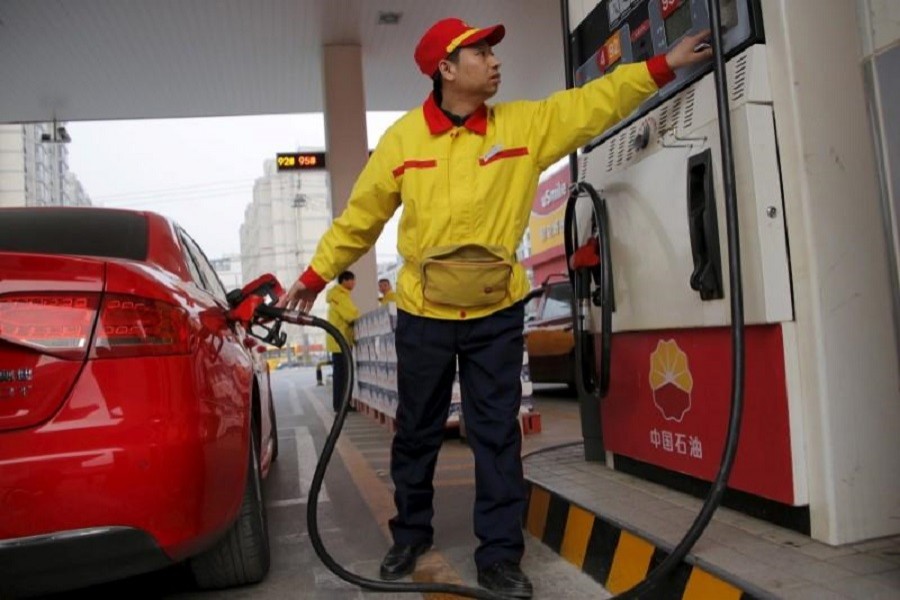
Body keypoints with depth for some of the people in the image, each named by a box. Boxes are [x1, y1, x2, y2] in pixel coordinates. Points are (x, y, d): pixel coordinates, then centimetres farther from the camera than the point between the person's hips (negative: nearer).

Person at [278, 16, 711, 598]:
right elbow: (361, 216, 4)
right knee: (417, 433, 14)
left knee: (498, 436, 5)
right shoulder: (402, 137, -2)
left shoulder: (526, 124, 2)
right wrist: (317, 274, 6)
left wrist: (662, 67, -2)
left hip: (496, 314, 1)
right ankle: (411, 536, 36)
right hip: (424, 314, 0)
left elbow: (596, 103, 4)